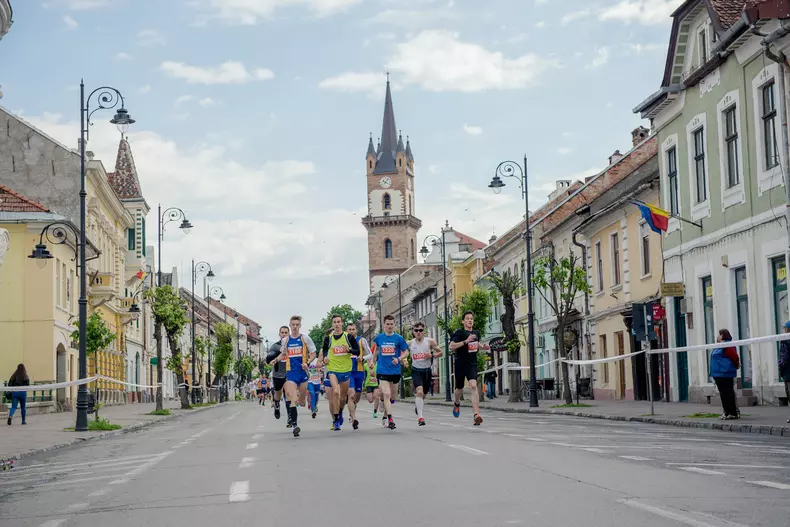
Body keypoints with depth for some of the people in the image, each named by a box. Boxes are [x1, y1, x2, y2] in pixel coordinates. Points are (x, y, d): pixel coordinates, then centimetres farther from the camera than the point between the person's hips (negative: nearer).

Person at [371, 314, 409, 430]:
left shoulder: (398, 338, -1)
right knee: (386, 394, -15)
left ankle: (386, 414, 36)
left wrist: (399, 359, -12)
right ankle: (390, 419, -18)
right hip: (382, 371, -1)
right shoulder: (379, 337, 3)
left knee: (391, 395, 13)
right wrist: (373, 361, 25)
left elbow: (406, 352, 6)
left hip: (395, 371, 1)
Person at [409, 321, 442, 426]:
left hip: (427, 371, 2)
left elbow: (440, 352, 4)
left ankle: (417, 404, 50)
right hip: (416, 371, -2)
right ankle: (420, 417, -26)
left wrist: (432, 356, -15)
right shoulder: (409, 343, -3)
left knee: (423, 394, 15)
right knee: (419, 391, -23)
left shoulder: (430, 342, -4)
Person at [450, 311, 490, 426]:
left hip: (472, 364, 2)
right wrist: (465, 341, -29)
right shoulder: (459, 333, -10)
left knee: (473, 386, -19)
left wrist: (483, 346, 6)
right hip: (460, 364, -2)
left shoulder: (476, 333, 7)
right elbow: (451, 346, -22)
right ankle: (457, 403, 52)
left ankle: (477, 415, -28)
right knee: (460, 389, 15)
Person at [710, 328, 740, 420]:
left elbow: (735, 357, -18)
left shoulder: (727, 346, -15)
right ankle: (727, 413, 18)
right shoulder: (721, 346, 17)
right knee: (724, 394, 13)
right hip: (719, 374, 11)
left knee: (727, 394, -9)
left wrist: (736, 365, -2)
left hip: (724, 374, -11)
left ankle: (733, 413, -6)